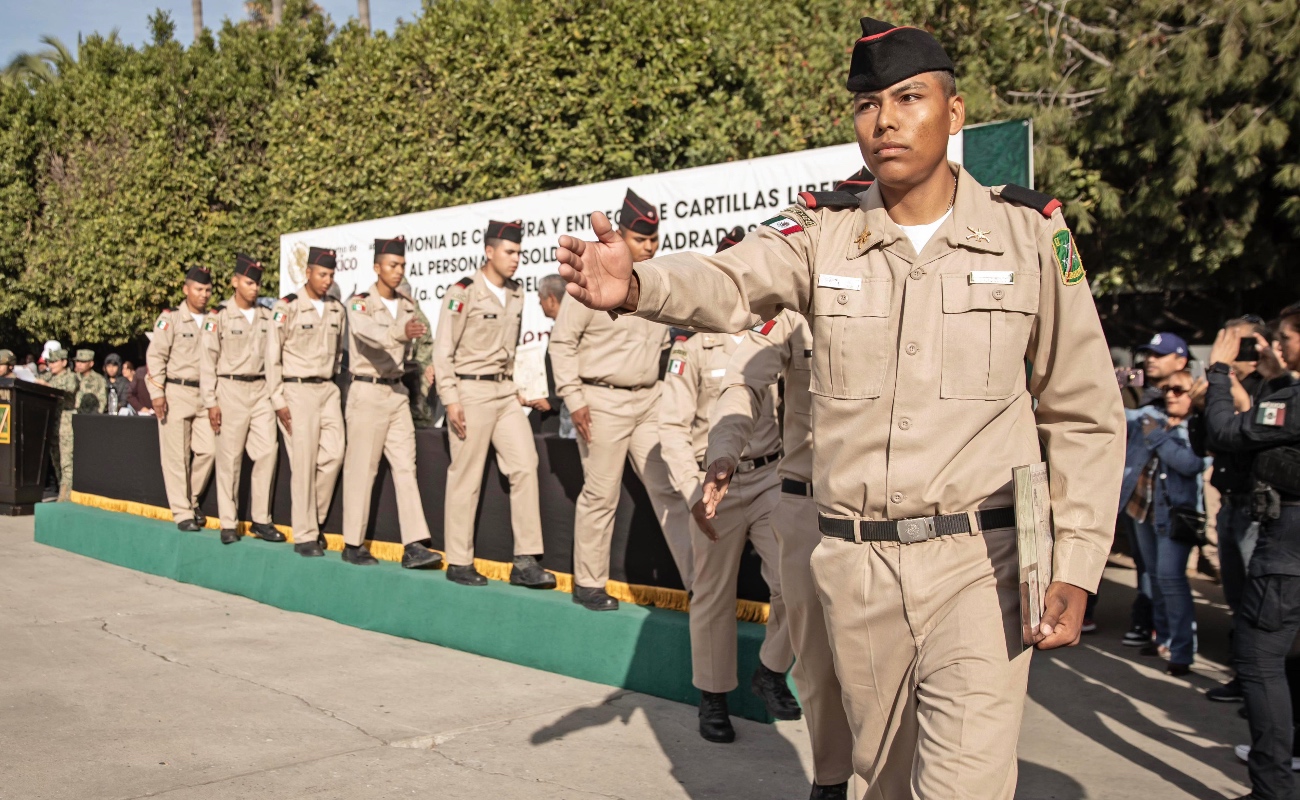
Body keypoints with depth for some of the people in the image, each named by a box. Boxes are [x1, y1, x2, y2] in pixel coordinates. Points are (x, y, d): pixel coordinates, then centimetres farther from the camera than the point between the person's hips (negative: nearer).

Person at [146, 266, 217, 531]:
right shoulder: (170, 319, -1)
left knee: (208, 449, -3)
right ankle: (182, 512, 6)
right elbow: (155, 356, -4)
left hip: (205, 395, 4)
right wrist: (157, 393, -10)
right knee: (177, 455, -1)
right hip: (176, 392, -4)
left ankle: (191, 501, 17)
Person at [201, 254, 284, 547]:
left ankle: (261, 520, 6)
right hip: (231, 389, -4)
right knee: (229, 458, 0)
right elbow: (208, 360, -4)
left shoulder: (266, 316, 11)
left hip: (261, 389, 4)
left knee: (268, 451, -3)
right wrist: (211, 402, -8)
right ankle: (228, 523, 9)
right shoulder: (219, 315, -2)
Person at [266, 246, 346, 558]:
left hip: (328, 389, 5)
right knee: (303, 463, -5)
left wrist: (336, 385, 14)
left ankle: (315, 520, 16)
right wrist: (278, 401, -9)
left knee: (333, 455, -3)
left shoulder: (337, 309, 9)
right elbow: (272, 357, -6)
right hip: (297, 391, -5)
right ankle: (304, 535, 3)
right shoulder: (287, 307, -7)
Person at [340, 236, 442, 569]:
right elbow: (367, 331, -32)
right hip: (367, 392, -6)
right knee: (361, 468, -1)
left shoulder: (408, 306, 11)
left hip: (397, 392, 6)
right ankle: (353, 544, 10)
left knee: (406, 466, -1)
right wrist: (401, 332, -48)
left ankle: (414, 546, -4)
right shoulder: (360, 303, -9)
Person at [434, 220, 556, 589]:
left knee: (525, 466, -1)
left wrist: (516, 387, 15)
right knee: (466, 476, 0)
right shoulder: (463, 292, -10)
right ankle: (458, 563, 12)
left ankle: (525, 562, 3)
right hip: (471, 391, -7)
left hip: (505, 392, 7)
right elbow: (443, 350, -11)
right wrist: (450, 400, -15)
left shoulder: (516, 294, 11)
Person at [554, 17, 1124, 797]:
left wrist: (1076, 567, -4)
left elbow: (1084, 416, 2)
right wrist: (634, 284, -40)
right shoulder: (824, 233, 1)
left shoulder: (1031, 232, -1)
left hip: (978, 561, -2)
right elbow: (728, 284, -18)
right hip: (855, 563, 2)